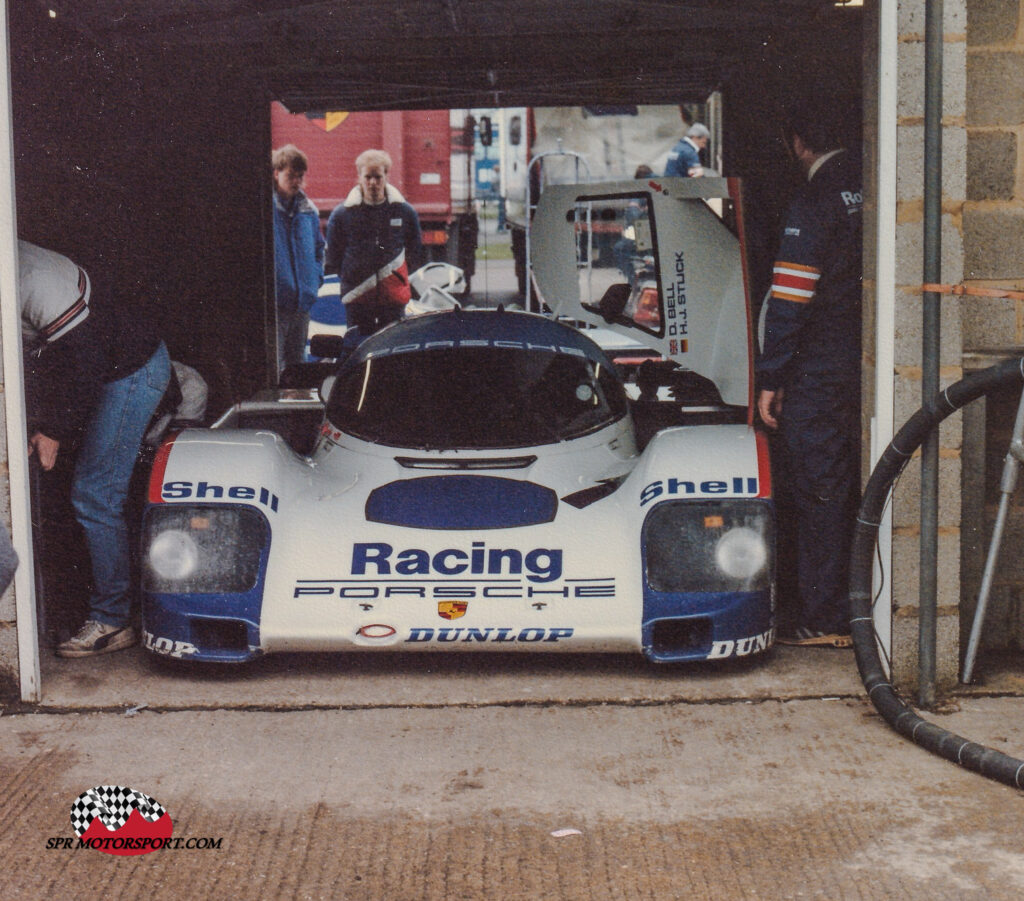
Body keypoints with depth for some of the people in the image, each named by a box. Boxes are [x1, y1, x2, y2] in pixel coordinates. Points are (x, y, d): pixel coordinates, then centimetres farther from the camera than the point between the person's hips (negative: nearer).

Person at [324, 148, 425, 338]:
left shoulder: (405, 212, 4)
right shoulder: (342, 214, 1)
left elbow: (415, 254, 14)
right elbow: (331, 260, 8)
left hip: (394, 295, 1)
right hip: (356, 296, -1)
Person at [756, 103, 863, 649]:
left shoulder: (814, 200, -12)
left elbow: (790, 297, -15)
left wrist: (770, 378, -11)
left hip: (822, 368, -7)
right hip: (872, 362, 7)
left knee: (819, 491, -2)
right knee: (861, 490, 14)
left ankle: (824, 619, 2)